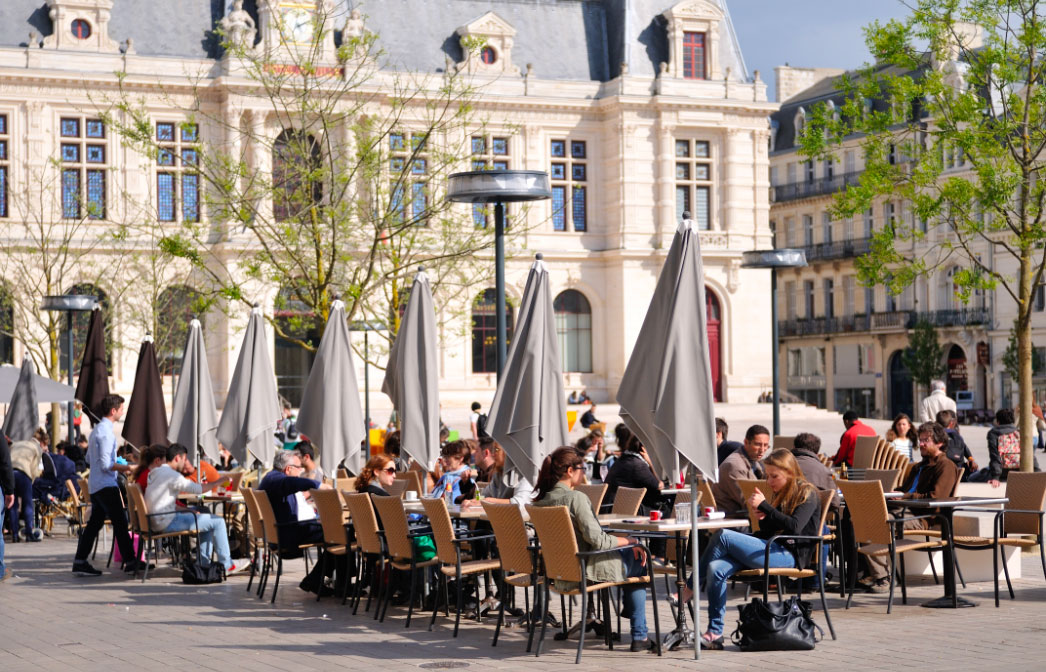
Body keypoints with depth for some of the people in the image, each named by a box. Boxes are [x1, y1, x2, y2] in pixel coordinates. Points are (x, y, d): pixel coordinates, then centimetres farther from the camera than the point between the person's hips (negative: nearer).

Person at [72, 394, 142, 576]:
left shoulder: (96, 430, 15)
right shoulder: (106, 432, -16)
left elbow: (89, 459, 23)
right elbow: (105, 465, -19)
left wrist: (119, 467, 21)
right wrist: (125, 468, -8)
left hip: (95, 485, 10)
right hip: (106, 485, -10)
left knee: (94, 522, 10)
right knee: (120, 522, -4)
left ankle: (80, 562, 9)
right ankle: (130, 561, -1)